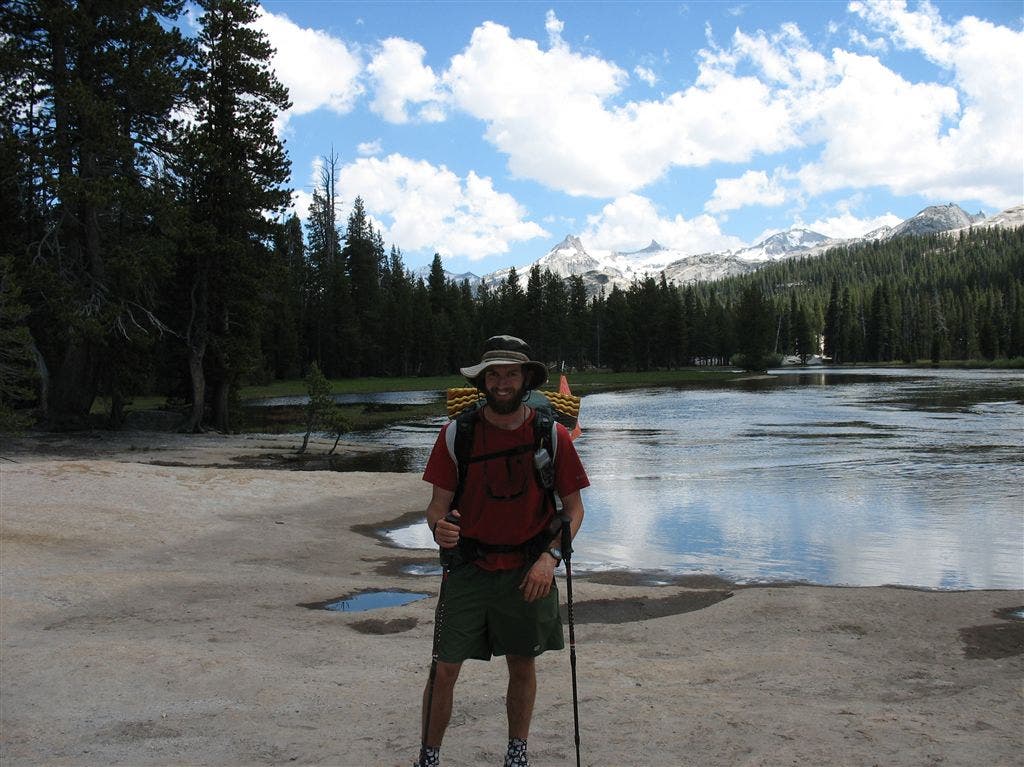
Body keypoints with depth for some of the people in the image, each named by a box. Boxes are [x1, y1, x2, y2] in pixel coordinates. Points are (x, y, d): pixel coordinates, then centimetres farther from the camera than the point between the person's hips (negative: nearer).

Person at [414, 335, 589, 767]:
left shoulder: (552, 435, -5)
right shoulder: (456, 433, -5)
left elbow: (573, 508, 0)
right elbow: (438, 504, -3)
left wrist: (550, 556, -15)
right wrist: (439, 527, -27)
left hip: (528, 571, 1)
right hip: (468, 569, 0)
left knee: (522, 667, 14)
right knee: (444, 669, -1)